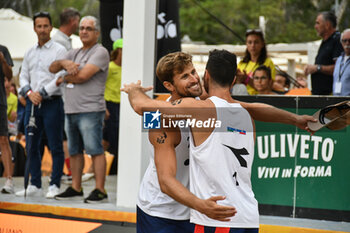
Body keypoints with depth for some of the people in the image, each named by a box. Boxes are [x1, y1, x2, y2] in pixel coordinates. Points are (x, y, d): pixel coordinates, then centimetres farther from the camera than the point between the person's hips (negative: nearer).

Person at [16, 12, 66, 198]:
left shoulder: (59, 50, -2)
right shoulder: (29, 53, 16)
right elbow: (23, 76, 15)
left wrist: (42, 93, -12)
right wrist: (29, 92, -4)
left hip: (52, 103, -6)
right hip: (32, 104, 6)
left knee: (55, 147, -4)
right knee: (31, 146, 6)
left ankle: (55, 186, 1)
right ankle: (35, 186, 13)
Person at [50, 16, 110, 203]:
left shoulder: (100, 52, -5)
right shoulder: (74, 53, 21)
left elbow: (83, 76, -16)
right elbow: (52, 68, 14)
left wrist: (63, 79, 1)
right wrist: (63, 62, -8)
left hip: (90, 110, -8)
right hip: (71, 110, 8)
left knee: (95, 150, -9)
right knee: (74, 151, 11)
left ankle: (100, 191, -9)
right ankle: (75, 188, 17)